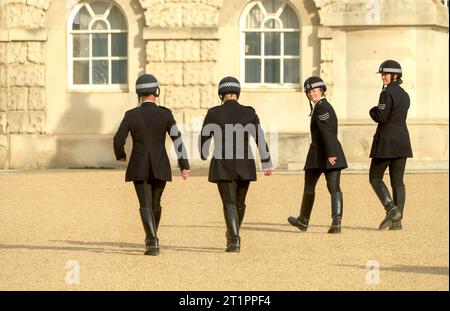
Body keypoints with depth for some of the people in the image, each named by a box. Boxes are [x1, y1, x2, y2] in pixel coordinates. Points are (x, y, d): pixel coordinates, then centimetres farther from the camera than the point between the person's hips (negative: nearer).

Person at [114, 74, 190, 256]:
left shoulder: (131, 115, -7)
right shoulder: (165, 114, -6)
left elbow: (118, 140, -6)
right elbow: (177, 139, -11)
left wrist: (120, 155, 17)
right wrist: (185, 166, -10)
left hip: (139, 168, -2)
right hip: (160, 168, 2)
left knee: (145, 205, -2)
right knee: (155, 203, 20)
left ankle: (153, 242, -20)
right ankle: (151, 239, 35)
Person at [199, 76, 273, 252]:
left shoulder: (214, 113, -5)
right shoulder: (249, 112, -2)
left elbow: (204, 138, 4)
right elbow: (260, 139, -6)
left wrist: (203, 155, 26)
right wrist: (266, 164, -4)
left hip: (222, 166, -2)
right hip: (245, 165, 2)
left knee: (229, 204, -2)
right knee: (239, 203, 20)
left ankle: (235, 241, -18)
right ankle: (232, 235, 36)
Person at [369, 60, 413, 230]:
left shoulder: (387, 93, -13)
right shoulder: (404, 95, 14)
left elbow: (381, 117, -18)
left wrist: (373, 111, 1)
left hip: (386, 141, -7)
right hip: (402, 141, 7)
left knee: (375, 178, 5)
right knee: (398, 182, 6)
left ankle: (391, 209, -14)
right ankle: (397, 220, 1)